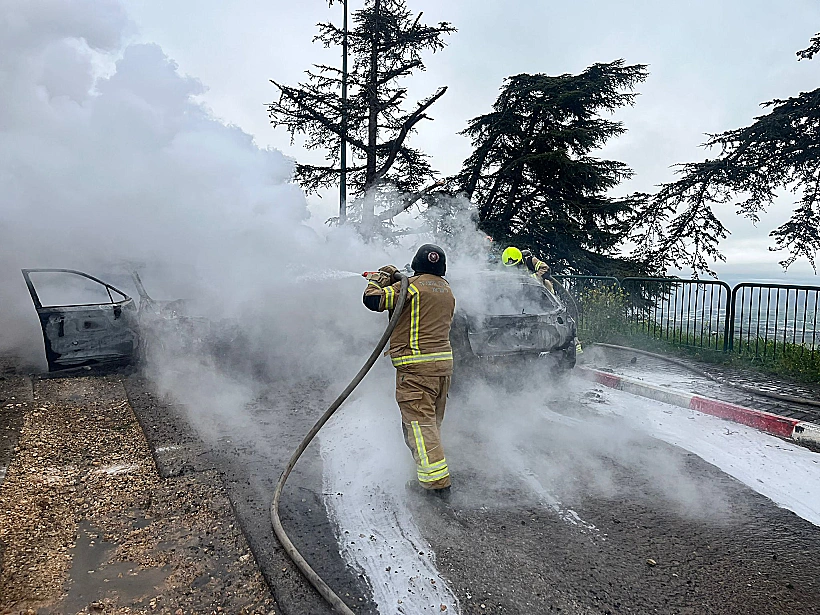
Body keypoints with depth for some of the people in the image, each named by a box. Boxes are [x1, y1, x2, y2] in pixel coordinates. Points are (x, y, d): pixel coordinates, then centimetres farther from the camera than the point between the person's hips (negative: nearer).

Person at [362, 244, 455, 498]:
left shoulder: (412, 285, -9)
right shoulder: (447, 291, 15)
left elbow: (373, 299, -14)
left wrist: (381, 278, 7)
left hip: (417, 365, -8)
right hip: (444, 363, 8)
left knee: (419, 421, -6)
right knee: (433, 421, 18)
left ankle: (437, 480, -9)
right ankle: (430, 474, 29)